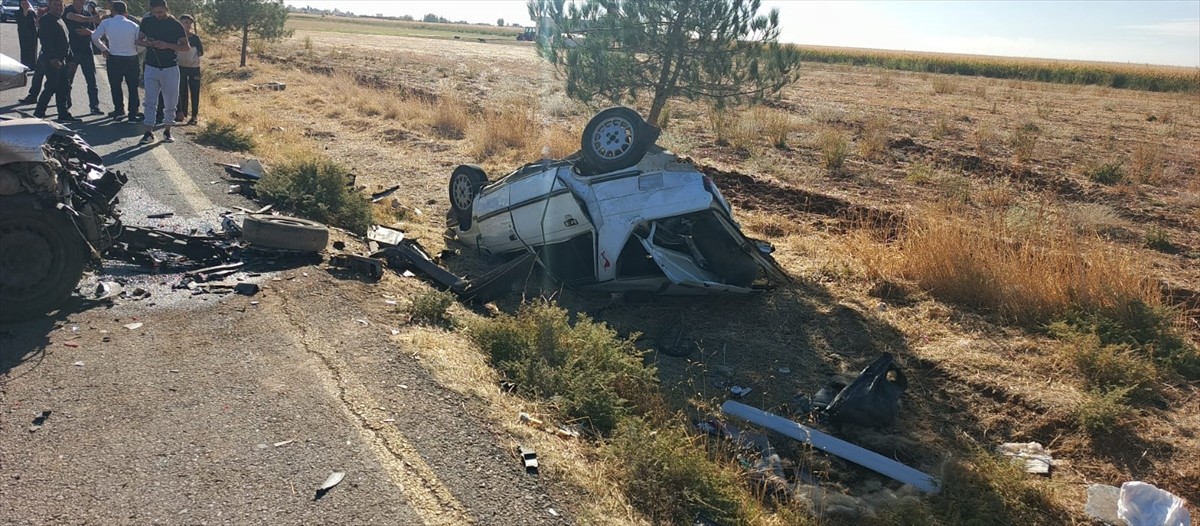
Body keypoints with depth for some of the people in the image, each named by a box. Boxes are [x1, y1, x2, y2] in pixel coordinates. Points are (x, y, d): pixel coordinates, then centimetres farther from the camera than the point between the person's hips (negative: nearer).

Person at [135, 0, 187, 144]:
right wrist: (147, 43, -11)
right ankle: (148, 133, 1)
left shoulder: (175, 25, -5)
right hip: (151, 68, 2)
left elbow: (186, 47, -5)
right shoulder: (147, 22, 3)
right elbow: (139, 41, 12)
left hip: (170, 68, -2)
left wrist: (167, 45, -19)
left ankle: (167, 131, 18)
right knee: (150, 102, -1)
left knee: (170, 102, 5)